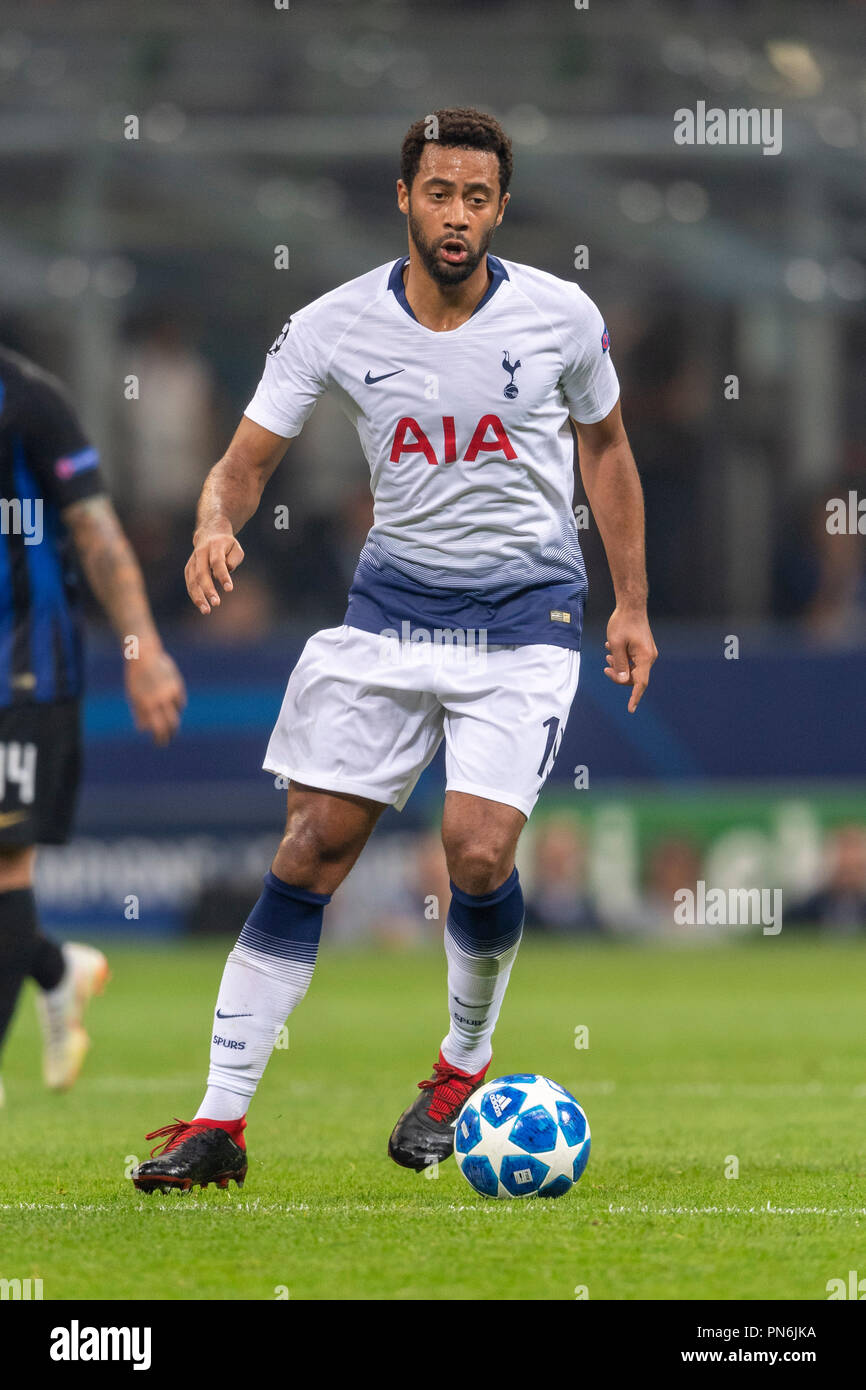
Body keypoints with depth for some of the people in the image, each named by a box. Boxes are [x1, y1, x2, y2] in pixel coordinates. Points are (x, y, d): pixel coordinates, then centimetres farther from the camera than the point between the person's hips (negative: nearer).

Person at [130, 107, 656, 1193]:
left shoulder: (561, 317, -6)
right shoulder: (335, 327, -7)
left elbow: (605, 449, 11)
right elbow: (244, 462, -3)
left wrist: (631, 605, 11)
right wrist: (217, 525, -26)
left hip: (524, 615, -1)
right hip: (390, 604, 1)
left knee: (477, 852, -17)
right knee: (311, 848, -4)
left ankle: (465, 1066, 13)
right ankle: (220, 1122, 0)